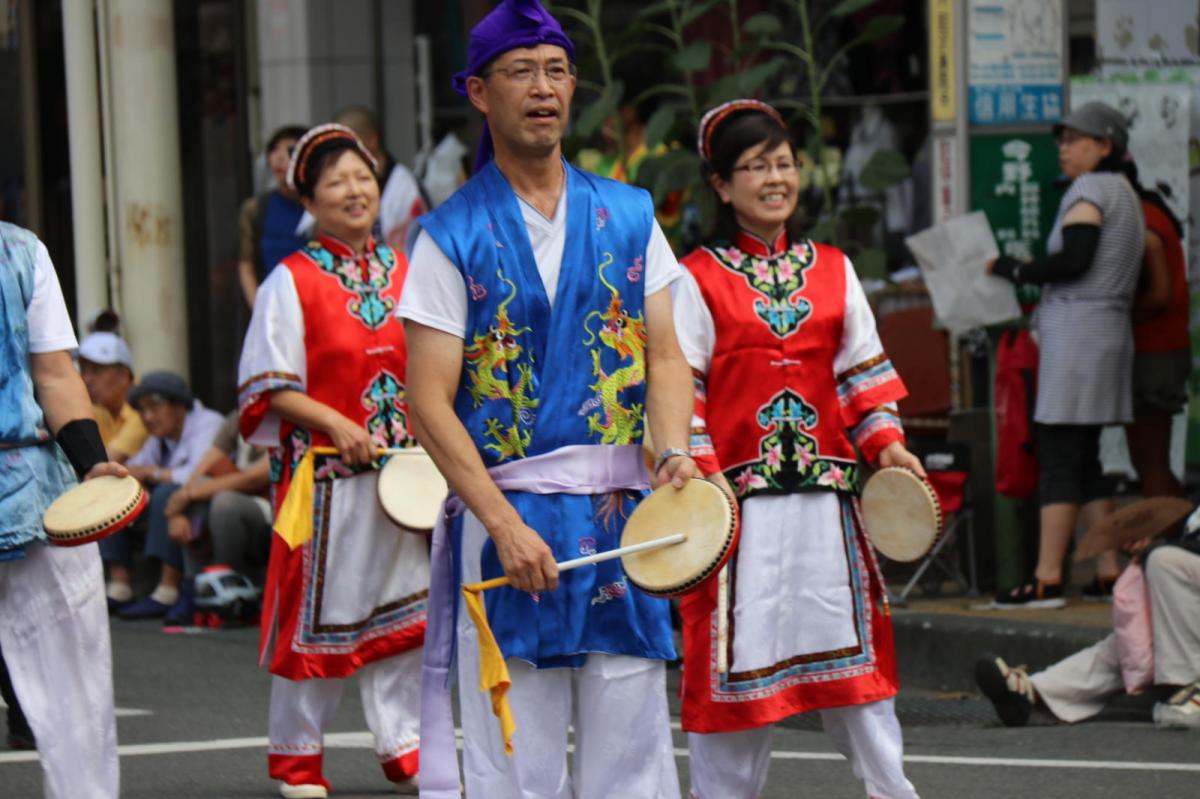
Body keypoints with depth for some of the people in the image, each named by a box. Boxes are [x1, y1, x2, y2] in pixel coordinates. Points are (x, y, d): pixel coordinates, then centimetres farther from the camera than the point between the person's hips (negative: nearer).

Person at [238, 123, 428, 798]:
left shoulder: (405, 273, 10)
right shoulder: (292, 281, -4)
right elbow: (273, 387, -7)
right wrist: (338, 425, -18)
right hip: (324, 469, -4)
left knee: (404, 607, 6)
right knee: (317, 608, 1)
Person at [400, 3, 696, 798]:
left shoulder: (627, 217, 11)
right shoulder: (454, 236, -1)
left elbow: (664, 354, 10)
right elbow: (431, 402, -6)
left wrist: (674, 449, -11)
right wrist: (505, 525, -17)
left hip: (623, 516, 3)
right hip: (505, 509, -3)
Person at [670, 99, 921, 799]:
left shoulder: (834, 271, 13)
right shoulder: (698, 280, 0)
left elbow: (864, 371, 14)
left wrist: (886, 441, 0)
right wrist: (698, 471, -14)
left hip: (825, 490, 3)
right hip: (740, 495, -3)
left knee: (847, 637, 6)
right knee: (737, 640, -1)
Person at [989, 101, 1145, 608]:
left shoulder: (1091, 190, -7)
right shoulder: (1126, 195, 21)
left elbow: (1074, 259, -19)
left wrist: (1013, 270, -8)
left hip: (1078, 332, -10)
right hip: (1111, 332, 10)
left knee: (1059, 458, -11)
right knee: (1085, 460, 11)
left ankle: (1046, 580, -14)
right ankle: (1109, 572, 7)